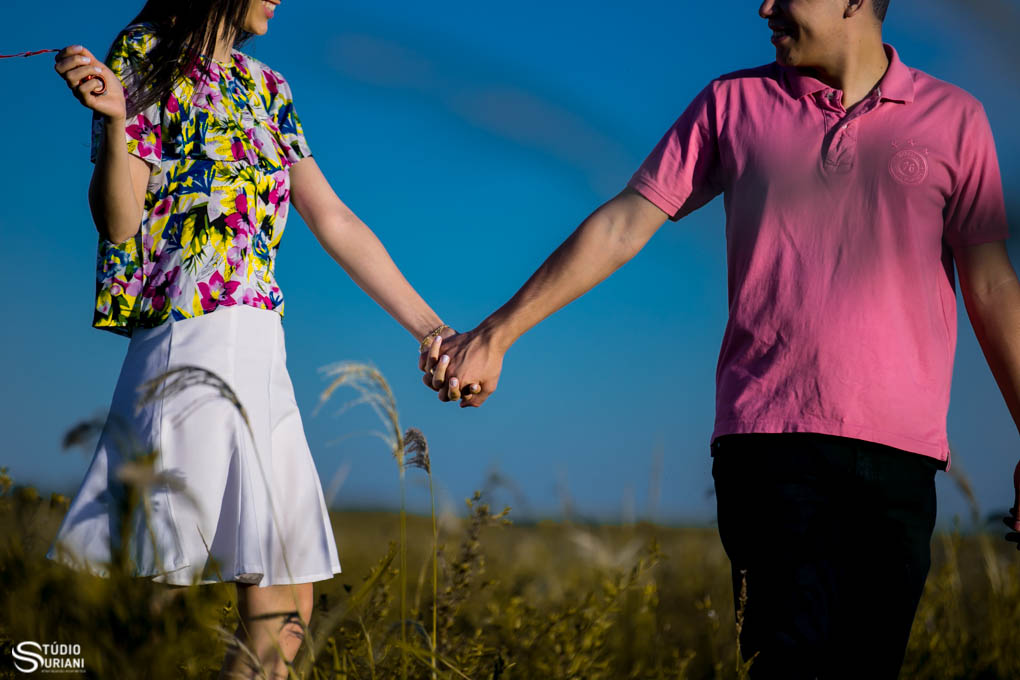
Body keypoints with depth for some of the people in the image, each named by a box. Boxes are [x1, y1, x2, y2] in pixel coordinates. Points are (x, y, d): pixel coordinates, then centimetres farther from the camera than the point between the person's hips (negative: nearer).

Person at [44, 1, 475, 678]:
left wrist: (432, 330, 17)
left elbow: (336, 224, 20)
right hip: (191, 345, -7)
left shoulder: (266, 87, 20)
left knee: (285, 609, 4)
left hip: (261, 354, 8)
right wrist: (115, 120, -22)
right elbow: (119, 222, -5)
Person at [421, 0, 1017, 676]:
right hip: (769, 438, -1)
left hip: (899, 450, 1)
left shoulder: (955, 119, 8)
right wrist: (495, 335, 2)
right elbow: (621, 225, 7)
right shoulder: (734, 103, 9)